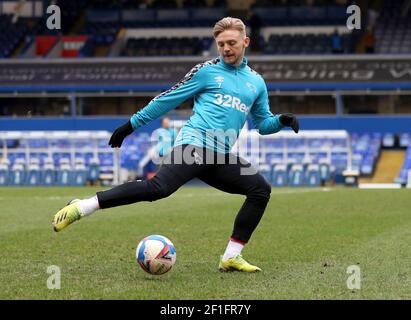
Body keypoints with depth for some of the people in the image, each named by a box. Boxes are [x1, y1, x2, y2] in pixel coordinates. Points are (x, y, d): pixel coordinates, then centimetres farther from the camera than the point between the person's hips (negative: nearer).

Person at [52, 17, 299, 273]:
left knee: (261, 189, -8)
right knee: (159, 187, -28)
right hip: (195, 143, -6)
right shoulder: (206, 71, 7)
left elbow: (262, 124, 27)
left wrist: (281, 121, 4)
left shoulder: (256, 82, 20)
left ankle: (232, 257, -2)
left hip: (222, 156, 6)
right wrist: (132, 124, 9)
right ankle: (81, 208, -29)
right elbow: (168, 99, 10)